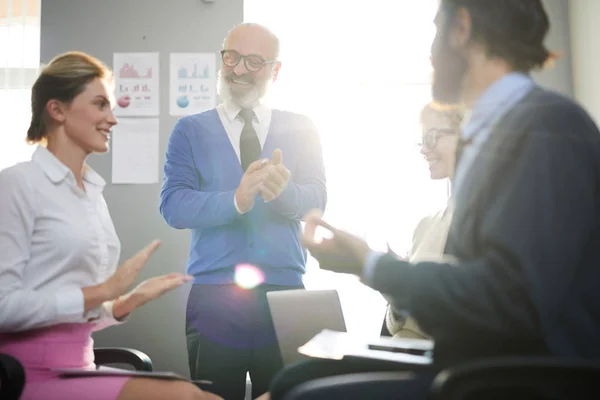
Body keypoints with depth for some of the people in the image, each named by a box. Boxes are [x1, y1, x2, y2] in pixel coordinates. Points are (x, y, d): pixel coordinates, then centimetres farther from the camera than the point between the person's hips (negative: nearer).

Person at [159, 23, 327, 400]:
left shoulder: (301, 130, 9)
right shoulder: (190, 130, 6)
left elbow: (316, 199, -4)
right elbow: (173, 205, -7)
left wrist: (284, 190, -27)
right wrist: (235, 201, -24)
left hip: (285, 294, 1)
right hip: (214, 297, 0)